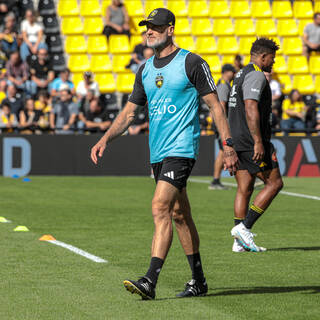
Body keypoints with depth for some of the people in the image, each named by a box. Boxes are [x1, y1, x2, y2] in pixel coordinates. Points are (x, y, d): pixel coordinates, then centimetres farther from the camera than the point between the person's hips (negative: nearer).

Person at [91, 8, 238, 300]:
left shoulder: (192, 63, -5)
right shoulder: (145, 71, 14)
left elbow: (215, 105, -4)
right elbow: (129, 112, 17)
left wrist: (228, 145, -8)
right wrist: (105, 139, 4)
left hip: (182, 148, -7)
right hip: (158, 152, 7)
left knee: (161, 208, -19)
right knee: (179, 215, 12)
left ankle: (150, 281, -24)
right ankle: (199, 281, 21)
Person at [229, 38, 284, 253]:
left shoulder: (241, 74, 20)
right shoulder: (256, 76, -12)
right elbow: (251, 109, -22)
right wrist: (258, 142, -24)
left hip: (236, 139, 10)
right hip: (251, 140, -10)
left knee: (245, 188, 8)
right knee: (274, 183, -3)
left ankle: (241, 242, 5)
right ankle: (244, 227, -8)